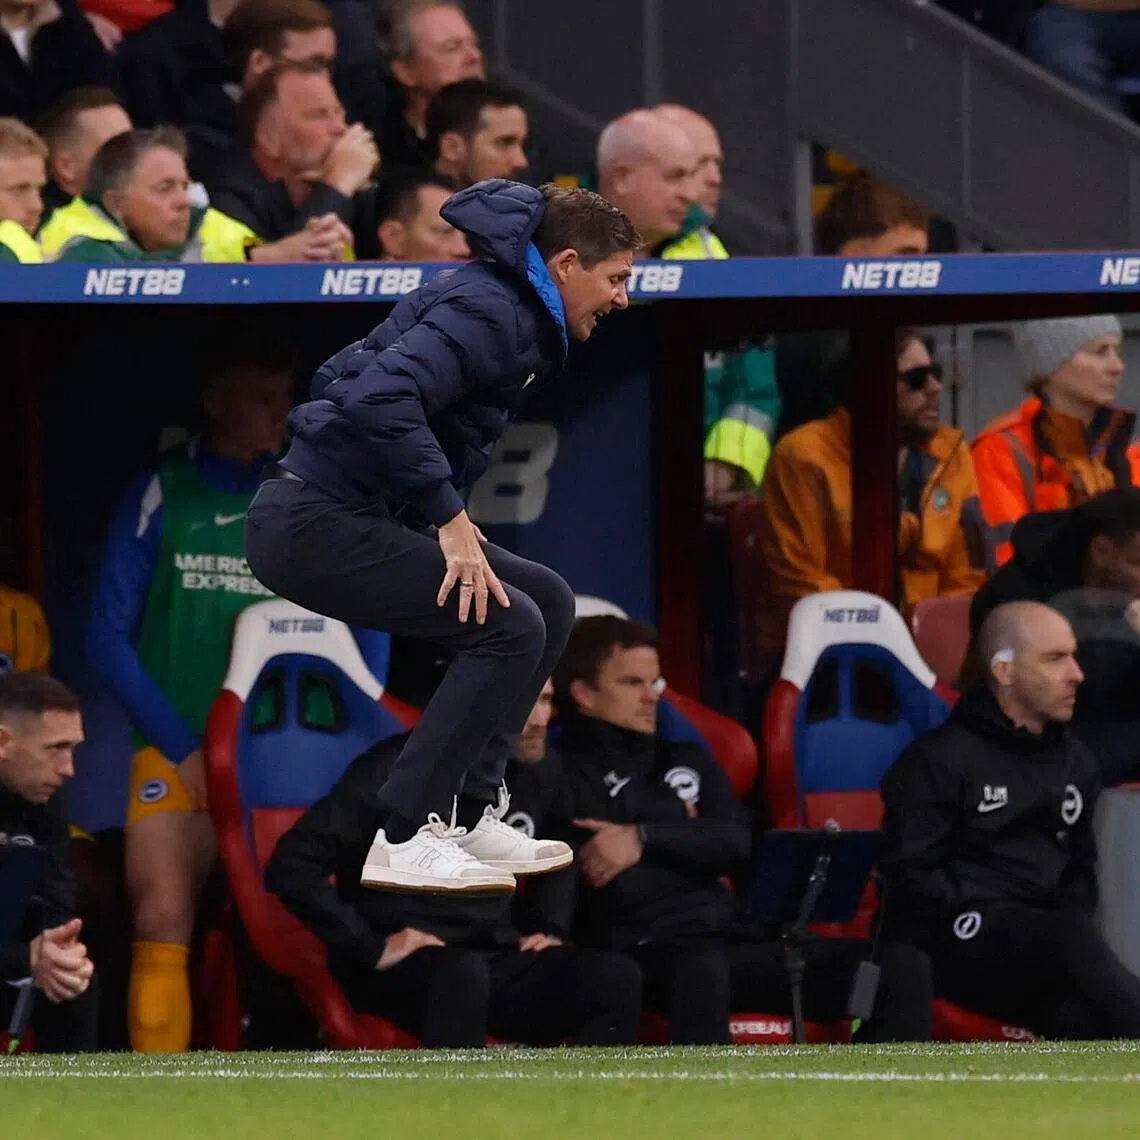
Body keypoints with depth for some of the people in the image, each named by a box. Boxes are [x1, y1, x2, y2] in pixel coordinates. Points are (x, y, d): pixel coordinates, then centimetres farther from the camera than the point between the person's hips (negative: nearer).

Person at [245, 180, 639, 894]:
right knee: (509, 625, -18)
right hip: (316, 524, -11)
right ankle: (405, 840, -15)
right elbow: (380, 398, -30)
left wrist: (449, 522, 12)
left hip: (368, 514, 11)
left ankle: (471, 816, 12)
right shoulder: (490, 311, -16)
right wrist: (449, 518, -25)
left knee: (548, 602, 12)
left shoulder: (505, 307, 17)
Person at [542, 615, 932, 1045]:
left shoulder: (687, 761, 26)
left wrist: (646, 839, -4)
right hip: (643, 952, -7)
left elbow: (739, 845, 10)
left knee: (902, 969, -9)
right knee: (702, 969, -44)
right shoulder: (562, 775, 8)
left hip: (733, 941, 7)